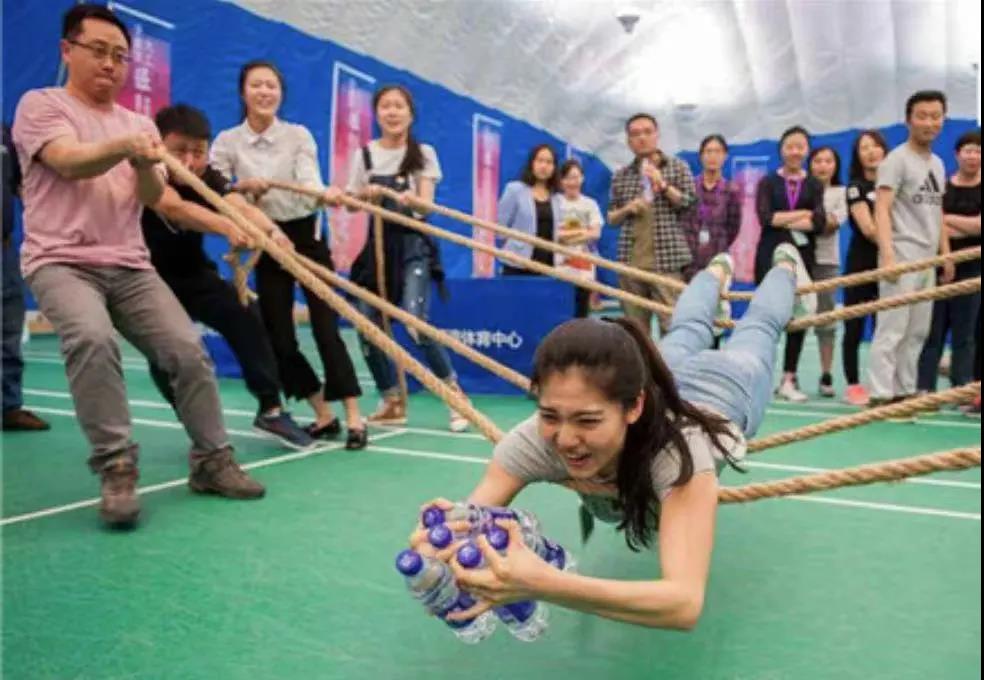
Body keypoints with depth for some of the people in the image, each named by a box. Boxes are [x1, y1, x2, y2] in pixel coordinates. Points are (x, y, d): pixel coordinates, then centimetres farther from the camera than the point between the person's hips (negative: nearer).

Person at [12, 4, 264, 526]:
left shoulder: (139, 124, 17)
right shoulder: (41, 105, 4)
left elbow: (152, 198, 2)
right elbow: (70, 163, -16)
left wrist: (145, 165, -21)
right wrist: (123, 145, -35)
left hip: (130, 266, 5)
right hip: (61, 262, -4)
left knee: (188, 350, -9)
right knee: (92, 338, -34)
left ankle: (212, 460, 6)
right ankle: (117, 467, -25)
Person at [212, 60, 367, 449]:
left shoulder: (299, 135, -4)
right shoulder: (227, 141, -1)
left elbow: (309, 183, -19)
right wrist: (243, 187, -27)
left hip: (306, 238, -2)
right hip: (266, 245, 2)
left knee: (325, 328, -9)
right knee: (279, 338, 1)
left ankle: (354, 418, -4)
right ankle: (323, 416, 17)